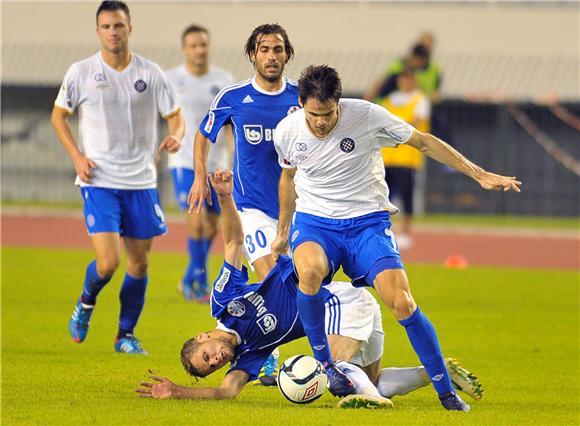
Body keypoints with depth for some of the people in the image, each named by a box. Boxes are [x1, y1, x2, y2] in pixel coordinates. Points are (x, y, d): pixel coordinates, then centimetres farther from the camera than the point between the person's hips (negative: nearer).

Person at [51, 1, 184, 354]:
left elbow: (175, 116, 7)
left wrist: (176, 136, -16)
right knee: (108, 262, -15)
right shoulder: (81, 73, -3)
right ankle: (86, 303, 18)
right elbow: (59, 115, 10)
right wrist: (76, 156, -4)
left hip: (141, 182, 3)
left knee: (139, 262, 6)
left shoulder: (150, 73, 0)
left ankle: (126, 334, 23)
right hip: (98, 180, -2)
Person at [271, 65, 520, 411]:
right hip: (313, 220, 1)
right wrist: (283, 232, 26)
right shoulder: (287, 132, -6)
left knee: (402, 304, -18)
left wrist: (479, 174, -8)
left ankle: (446, 391, -3)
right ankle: (324, 366, -14)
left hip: (367, 222, -1)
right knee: (310, 271, -34)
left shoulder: (367, 116, -15)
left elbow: (424, 142, -4)